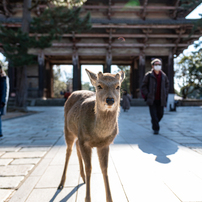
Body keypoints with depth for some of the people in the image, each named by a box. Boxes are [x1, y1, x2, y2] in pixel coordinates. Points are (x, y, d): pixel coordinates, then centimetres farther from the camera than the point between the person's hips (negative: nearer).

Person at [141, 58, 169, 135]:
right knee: (154, 114, -7)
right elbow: (143, 86, 0)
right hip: (152, 99, -4)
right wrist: (147, 95, -8)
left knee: (160, 114, 10)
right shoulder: (148, 75, -4)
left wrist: (165, 94, 11)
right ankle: (156, 129, 1)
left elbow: (167, 85, 20)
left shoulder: (163, 75, 8)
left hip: (160, 100, 4)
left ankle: (154, 125, 35)